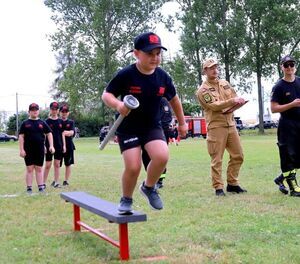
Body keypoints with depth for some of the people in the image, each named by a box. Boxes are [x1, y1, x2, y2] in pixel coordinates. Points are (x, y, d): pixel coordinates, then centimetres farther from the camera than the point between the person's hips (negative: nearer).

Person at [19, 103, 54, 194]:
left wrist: (51, 146, -3)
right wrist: (21, 149, -9)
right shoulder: (25, 123, 1)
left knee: (39, 169, 8)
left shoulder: (42, 123, 8)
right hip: (28, 150, -2)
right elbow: (21, 136, -2)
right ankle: (29, 188, 6)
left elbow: (49, 134, 8)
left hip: (40, 150, 2)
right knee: (29, 169, 2)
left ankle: (41, 187, 12)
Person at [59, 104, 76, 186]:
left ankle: (66, 181, 16)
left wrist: (69, 132, -34)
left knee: (68, 164, 6)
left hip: (68, 146, 1)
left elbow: (72, 132, -11)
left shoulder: (71, 122, 5)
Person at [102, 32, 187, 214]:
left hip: (152, 126, 3)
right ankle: (126, 200, 16)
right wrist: (118, 104, -32)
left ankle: (149, 187, 8)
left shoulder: (163, 77, -5)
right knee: (133, 167, -13)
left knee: (162, 156, -22)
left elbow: (174, 99, 12)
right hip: (128, 128, -3)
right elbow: (106, 95, -10)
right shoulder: (126, 75, -17)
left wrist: (182, 122, 20)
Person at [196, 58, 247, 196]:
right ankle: (218, 187, 2)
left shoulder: (225, 83, 16)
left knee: (238, 156, 9)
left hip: (231, 124, 7)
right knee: (217, 159, -5)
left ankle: (232, 184, 20)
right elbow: (214, 105, -16)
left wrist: (238, 102, -11)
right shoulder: (203, 90, -4)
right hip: (216, 126, -6)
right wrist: (232, 101, -22)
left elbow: (236, 99, 12)